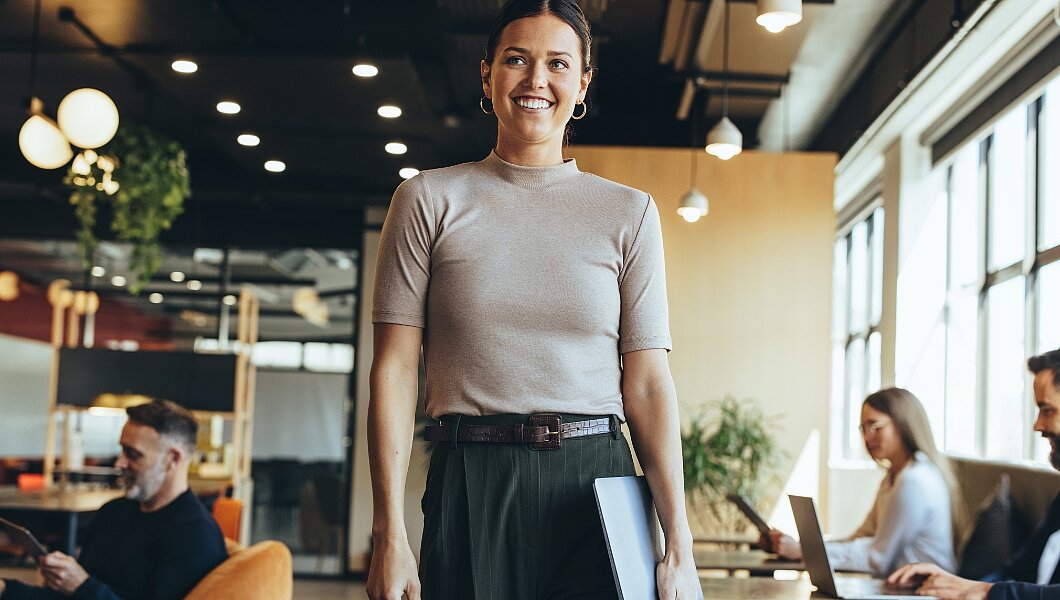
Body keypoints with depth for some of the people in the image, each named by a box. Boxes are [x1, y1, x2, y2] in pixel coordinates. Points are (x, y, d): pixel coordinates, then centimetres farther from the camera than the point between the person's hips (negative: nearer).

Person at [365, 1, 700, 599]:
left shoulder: (630, 213, 6)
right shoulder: (430, 200, 4)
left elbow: (647, 382, 2)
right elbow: (395, 370, -1)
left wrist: (681, 546, -5)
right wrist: (390, 535, -7)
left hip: (596, 485, 1)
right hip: (471, 491, -1)